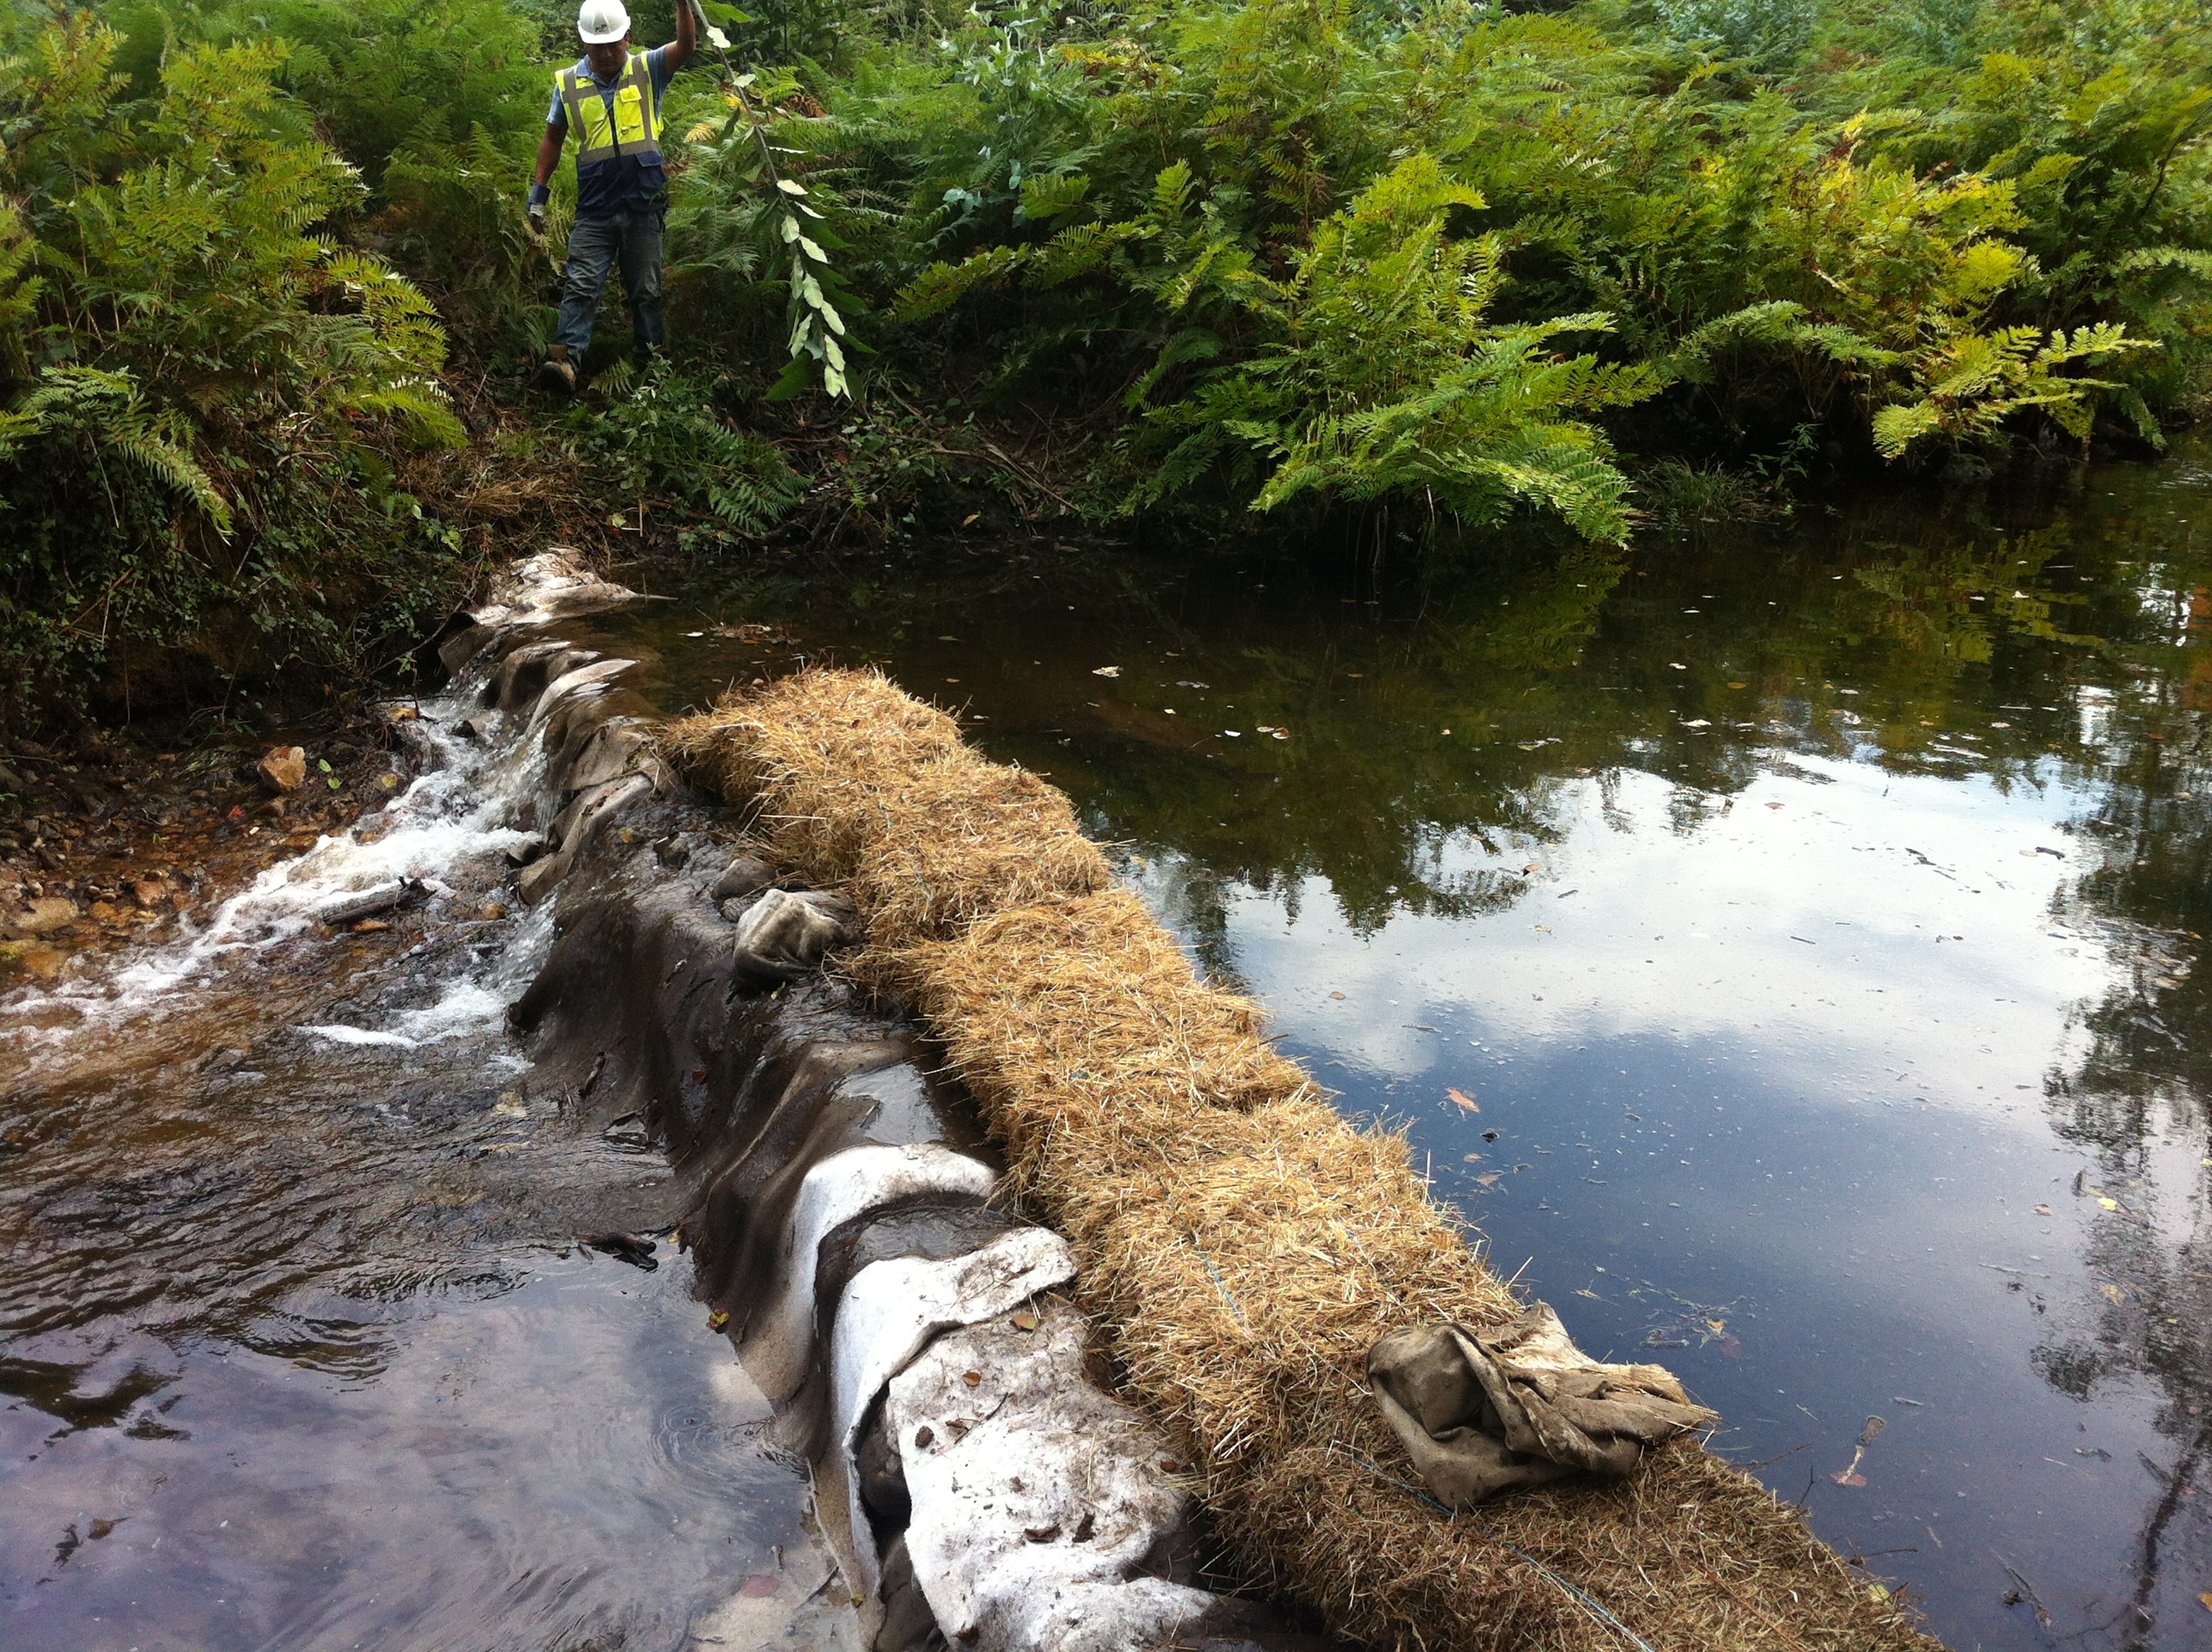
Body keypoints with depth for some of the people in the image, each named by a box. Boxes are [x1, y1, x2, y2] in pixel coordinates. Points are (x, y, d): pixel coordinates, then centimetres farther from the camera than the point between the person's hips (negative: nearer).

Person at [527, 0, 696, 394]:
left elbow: (686, 46, -14)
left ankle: (648, 359, 16)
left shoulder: (647, 70, 3)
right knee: (581, 285, -10)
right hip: (594, 208, 0)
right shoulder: (568, 82, 7)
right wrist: (538, 193, 10)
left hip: (643, 203, 0)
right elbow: (552, 139, 13)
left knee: (646, 289, 7)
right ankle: (565, 359, -19)